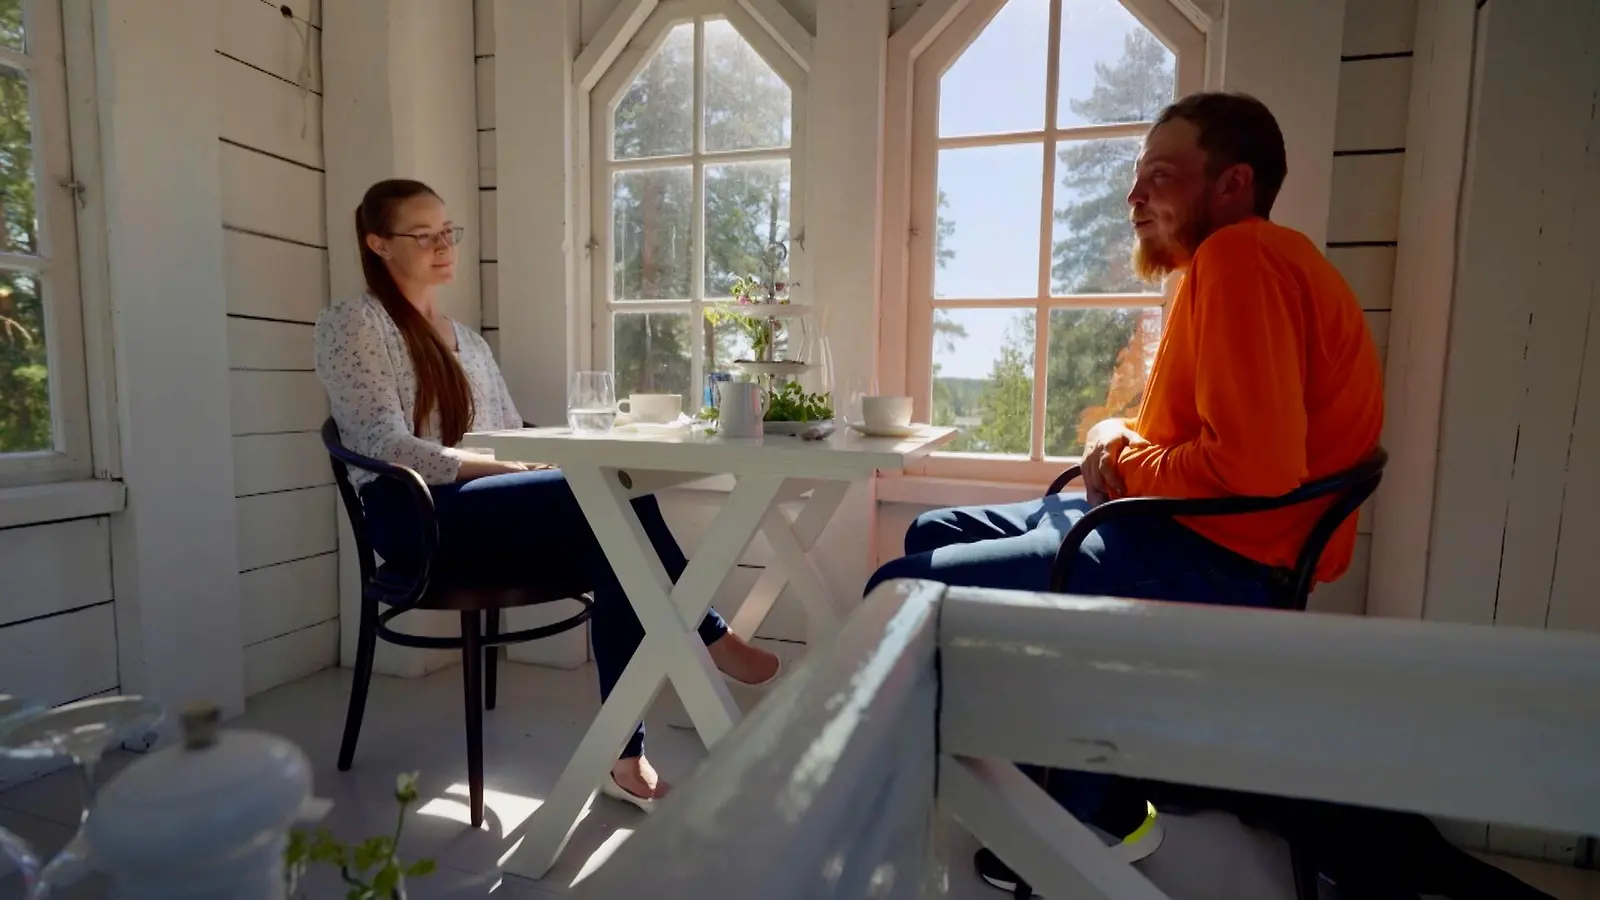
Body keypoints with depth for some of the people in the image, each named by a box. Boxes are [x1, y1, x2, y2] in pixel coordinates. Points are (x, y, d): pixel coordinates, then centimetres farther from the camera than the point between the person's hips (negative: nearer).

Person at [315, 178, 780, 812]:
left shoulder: (468, 341, 23)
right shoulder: (351, 323, 2)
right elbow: (388, 447, -12)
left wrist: (538, 464, -8)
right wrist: (502, 466, -20)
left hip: (489, 507, 6)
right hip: (415, 516, -6)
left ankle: (626, 758, -24)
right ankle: (712, 637, -16)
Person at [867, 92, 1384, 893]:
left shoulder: (1239, 257, -16)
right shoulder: (1227, 261, 17)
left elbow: (1256, 464, -27)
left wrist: (1124, 463, -10)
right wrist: (1115, 434, 1)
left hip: (1221, 559, -11)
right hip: (1184, 529, 11)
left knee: (904, 595, -19)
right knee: (934, 536, 15)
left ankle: (1097, 813, 4)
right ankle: (1082, 784, 17)